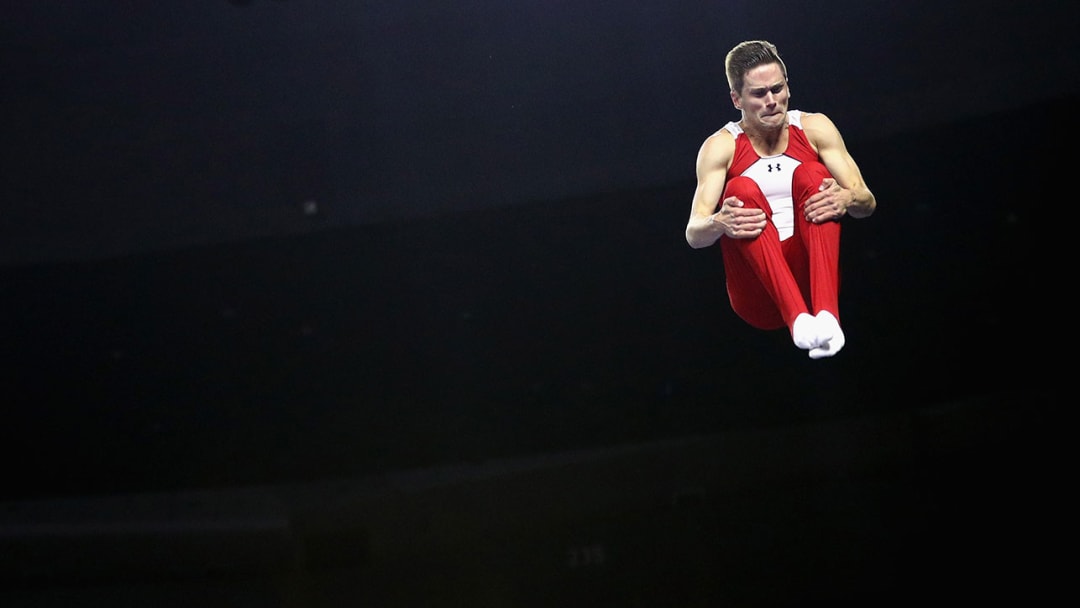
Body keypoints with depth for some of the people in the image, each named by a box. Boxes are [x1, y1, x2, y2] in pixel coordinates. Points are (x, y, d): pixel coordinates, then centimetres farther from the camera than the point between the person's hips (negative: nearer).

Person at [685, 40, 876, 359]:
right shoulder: (721, 147, 2)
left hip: (810, 273, 1)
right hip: (758, 293, -1)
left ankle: (826, 316, -42)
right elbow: (693, 234, -8)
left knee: (811, 175, -21)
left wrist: (847, 199, -23)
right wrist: (719, 224, -32)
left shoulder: (815, 128, 7)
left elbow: (867, 202, 1)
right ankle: (798, 320, -47)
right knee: (741, 189, -25)